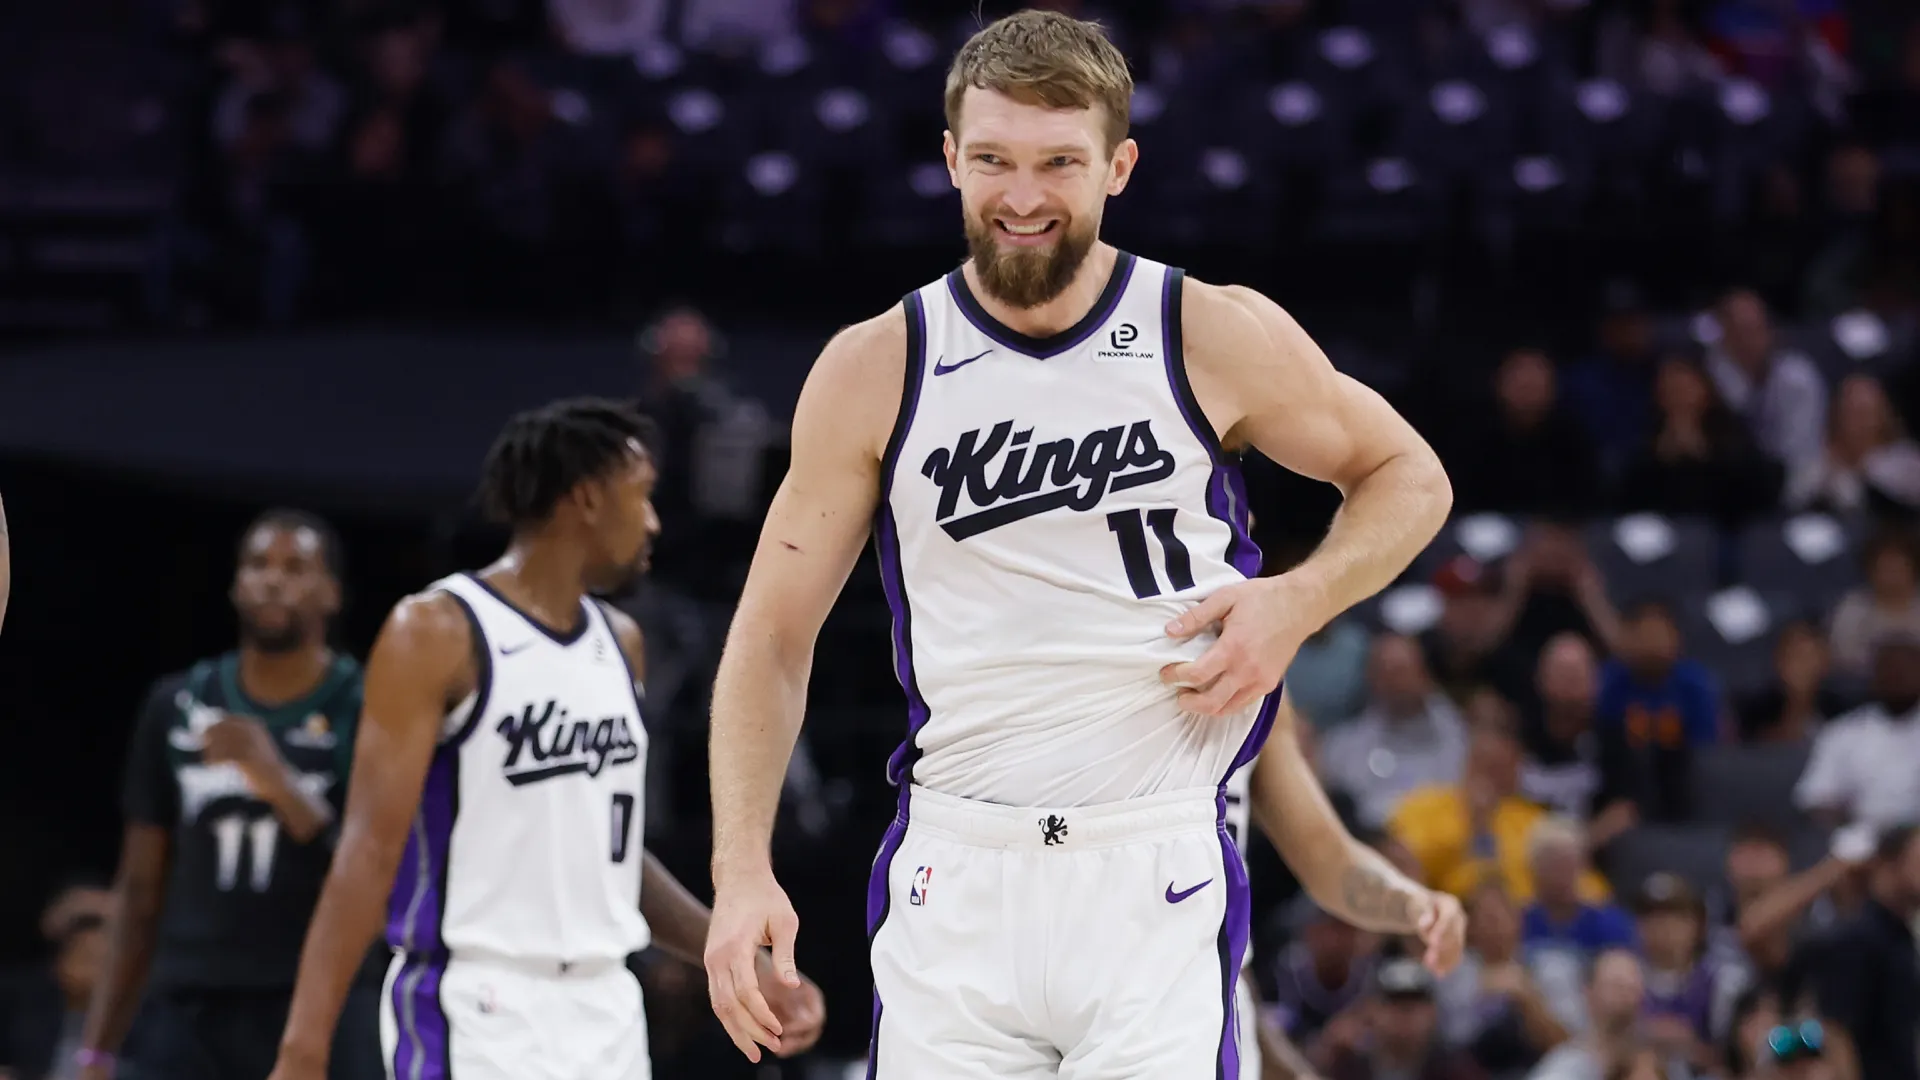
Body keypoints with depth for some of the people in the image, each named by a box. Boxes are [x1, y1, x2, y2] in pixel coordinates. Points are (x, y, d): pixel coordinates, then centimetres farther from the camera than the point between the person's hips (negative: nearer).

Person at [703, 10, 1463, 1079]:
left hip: (1159, 879, -2)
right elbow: (774, 637, 7)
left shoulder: (1219, 338, -1)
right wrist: (744, 870, -4)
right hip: (956, 878, 2)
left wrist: (1295, 603, -5)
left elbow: (1410, 478, 14)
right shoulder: (876, 370, 2)